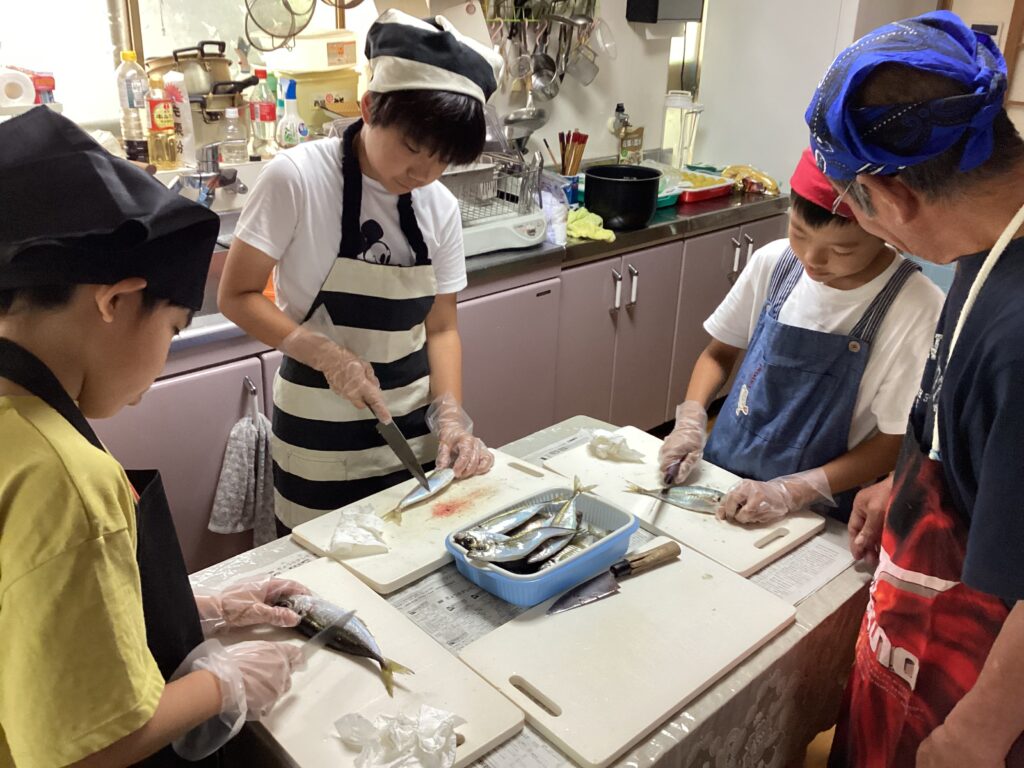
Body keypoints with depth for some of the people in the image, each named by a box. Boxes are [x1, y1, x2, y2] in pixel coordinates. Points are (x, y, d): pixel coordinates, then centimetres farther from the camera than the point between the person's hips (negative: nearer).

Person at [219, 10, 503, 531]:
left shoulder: (440, 207, -4)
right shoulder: (297, 177, -16)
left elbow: (440, 328, 3)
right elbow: (236, 296, -10)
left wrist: (450, 416, -10)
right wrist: (325, 354, -22)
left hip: (415, 426, 4)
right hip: (321, 433, -4)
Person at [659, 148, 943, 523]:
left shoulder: (917, 307, -15)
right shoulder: (773, 261, -3)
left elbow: (895, 442, -9)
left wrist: (791, 492, -18)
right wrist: (691, 419, -7)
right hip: (718, 470, 4)